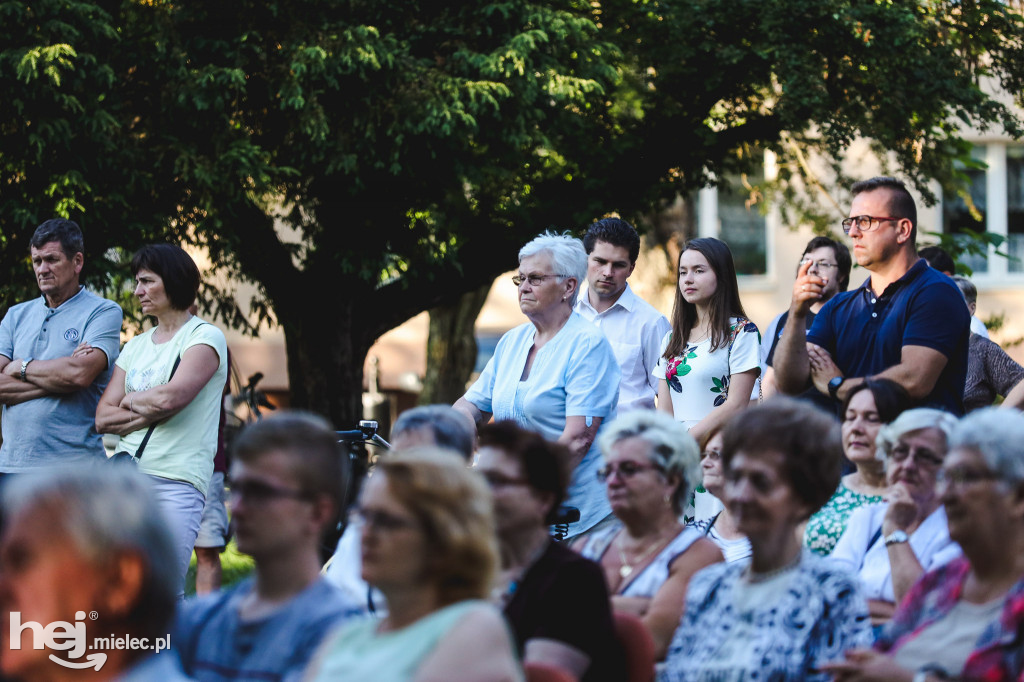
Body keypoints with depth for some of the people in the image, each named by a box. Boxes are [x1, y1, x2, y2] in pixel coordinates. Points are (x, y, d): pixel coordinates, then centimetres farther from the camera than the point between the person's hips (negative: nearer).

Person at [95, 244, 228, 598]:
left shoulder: (205, 337, 1)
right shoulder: (136, 347, 20)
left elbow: (171, 396, -16)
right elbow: (103, 418, 11)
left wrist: (130, 400, 3)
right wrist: (151, 410, -5)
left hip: (175, 481, -6)